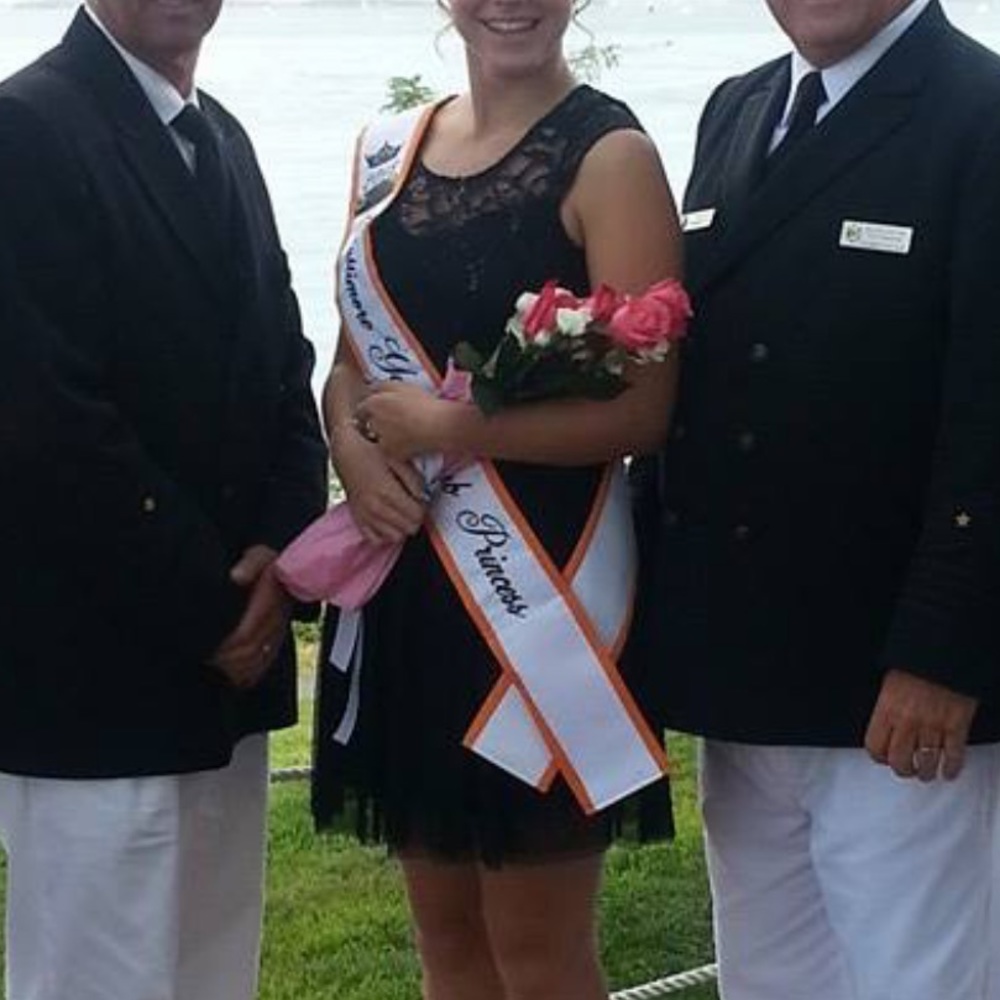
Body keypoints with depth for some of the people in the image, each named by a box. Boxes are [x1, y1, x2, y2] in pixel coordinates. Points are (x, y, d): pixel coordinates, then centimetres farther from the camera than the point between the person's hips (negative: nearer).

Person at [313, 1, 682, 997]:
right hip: (405, 576, 6)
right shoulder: (388, 147, 9)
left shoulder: (607, 153, -9)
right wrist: (353, 448, -8)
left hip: (537, 579, -6)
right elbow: (353, 354, 13)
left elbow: (641, 407, -15)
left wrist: (443, 426, -15)